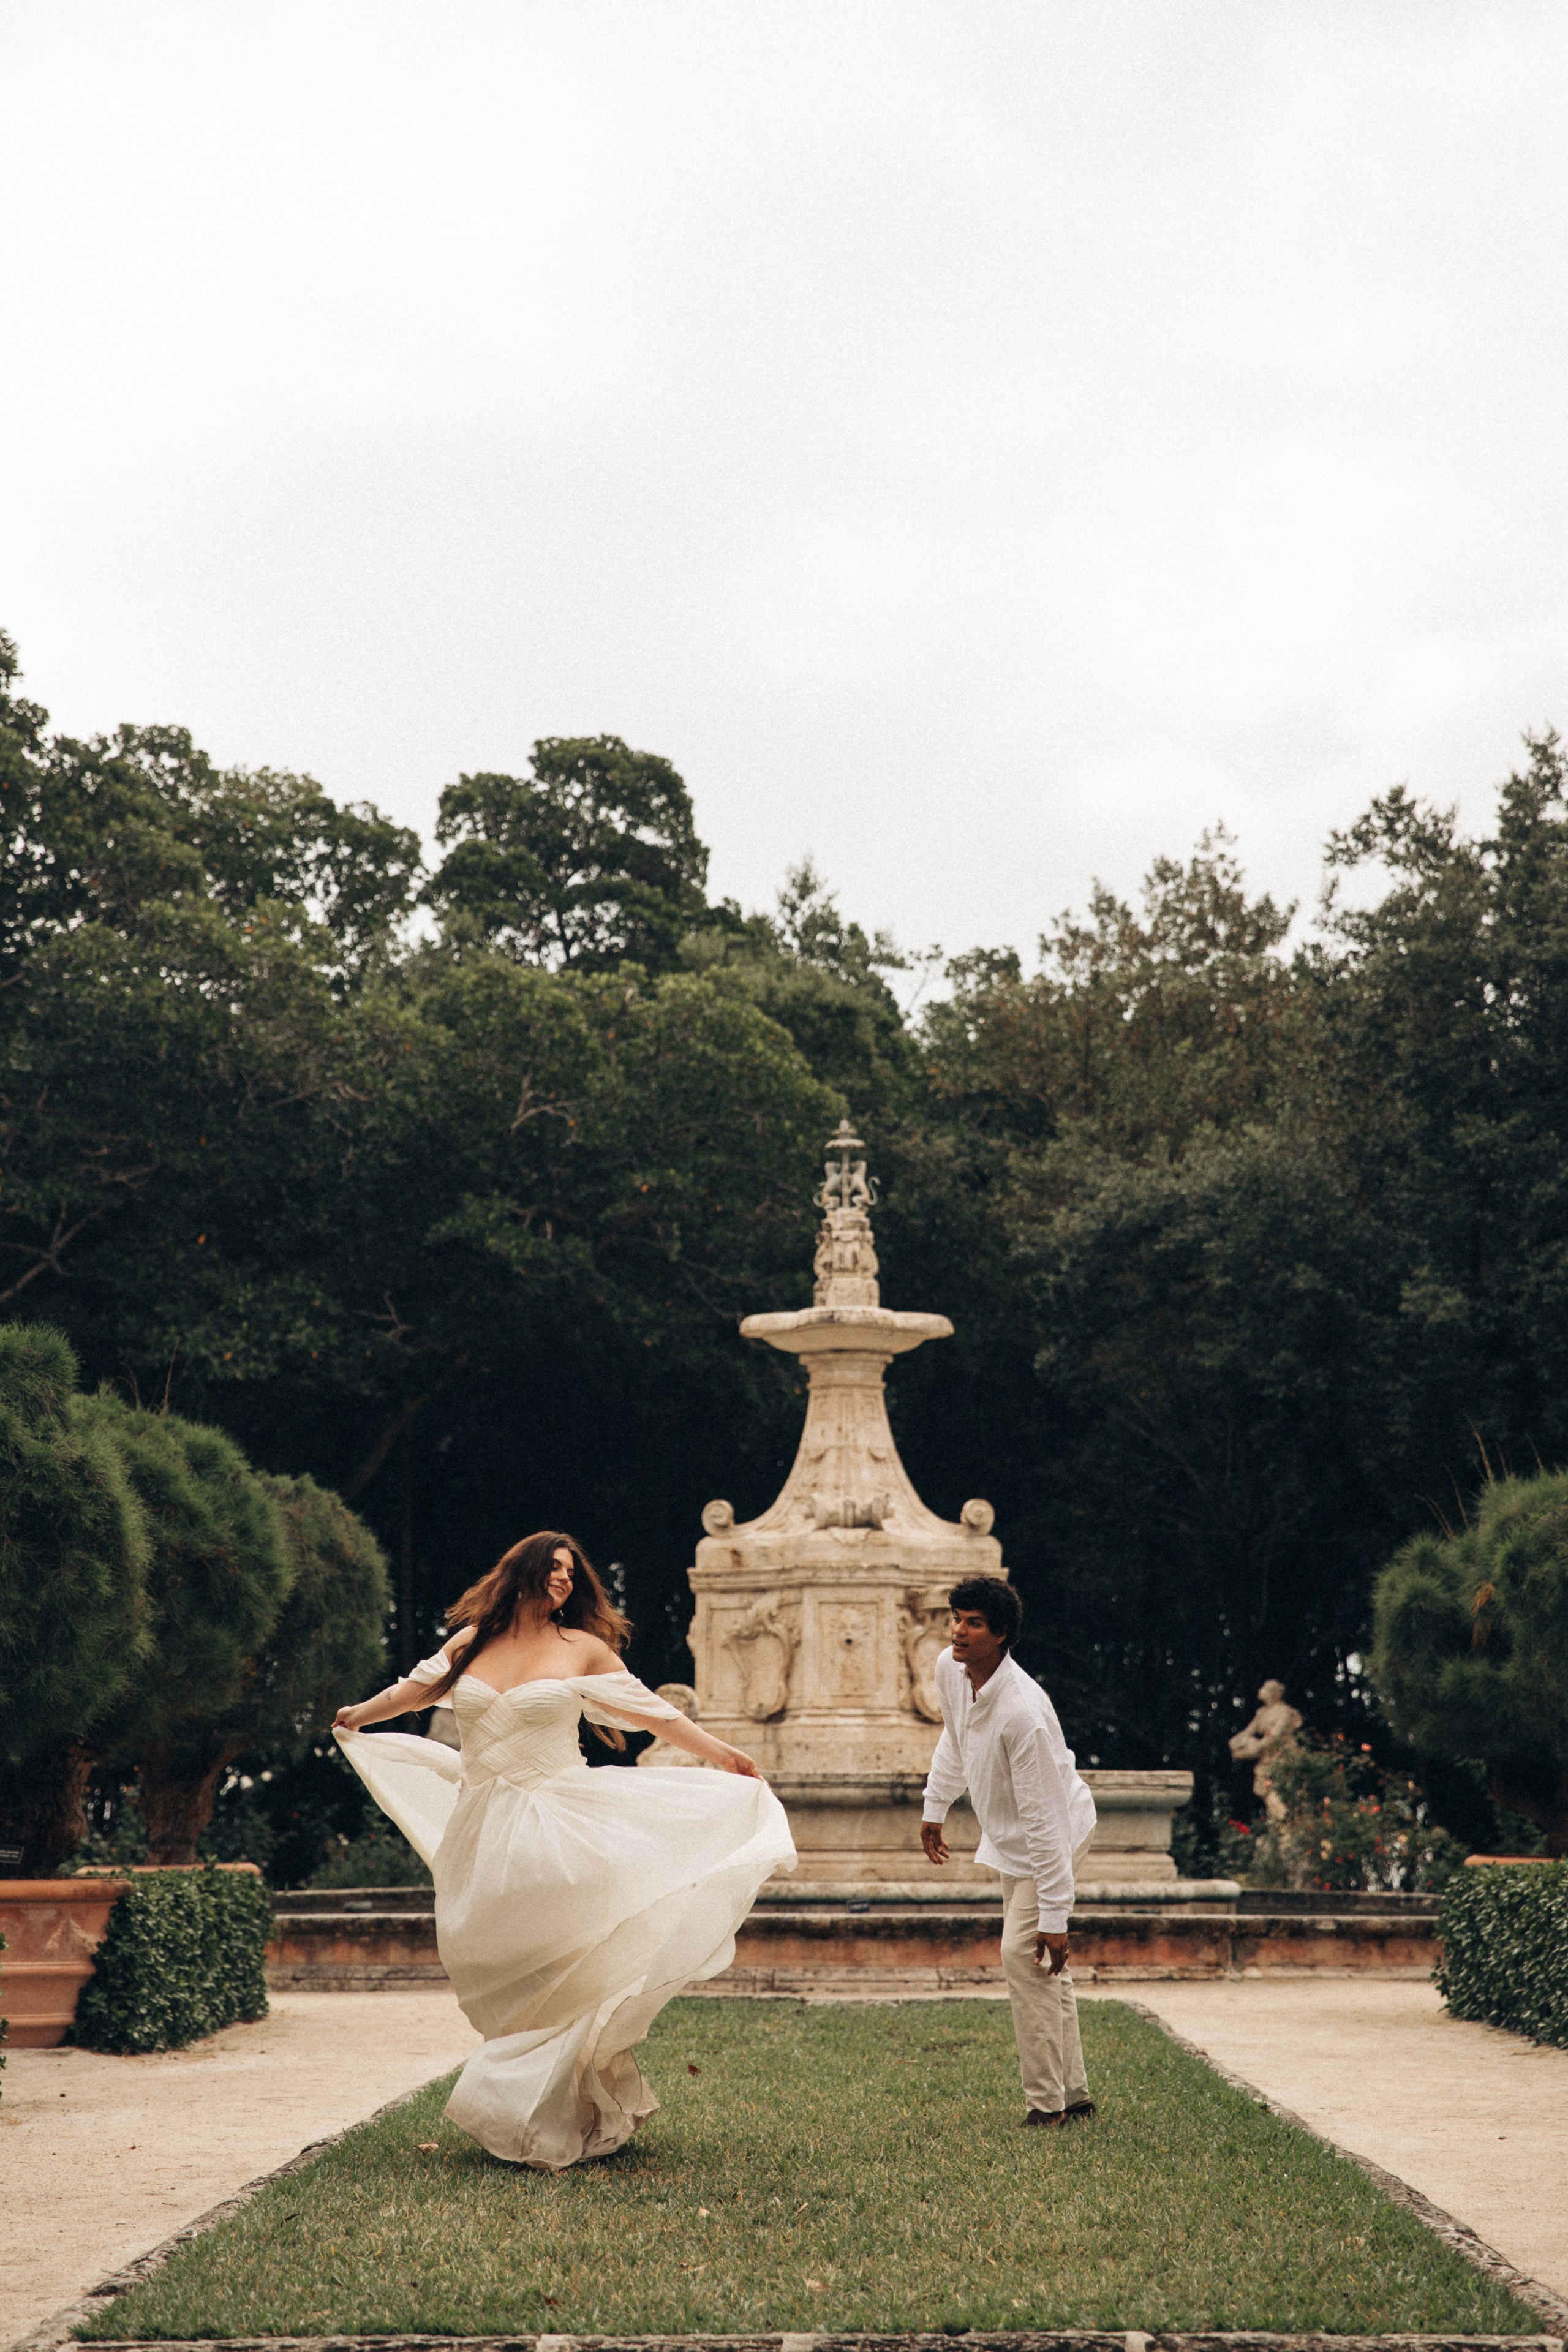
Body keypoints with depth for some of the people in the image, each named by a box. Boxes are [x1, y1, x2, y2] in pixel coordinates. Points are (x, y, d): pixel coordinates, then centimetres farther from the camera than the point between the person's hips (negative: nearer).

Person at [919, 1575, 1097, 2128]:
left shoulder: (1023, 1714, -35)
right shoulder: (950, 1669, -11)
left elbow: (1044, 1820, -32)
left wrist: (1054, 1917, -31)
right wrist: (934, 1807, 20)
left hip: (1050, 1834, -8)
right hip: (1008, 1834, 9)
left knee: (1024, 1955, -15)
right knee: (1043, 1968, 14)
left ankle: (1048, 2106, -9)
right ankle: (1074, 2095, 24)